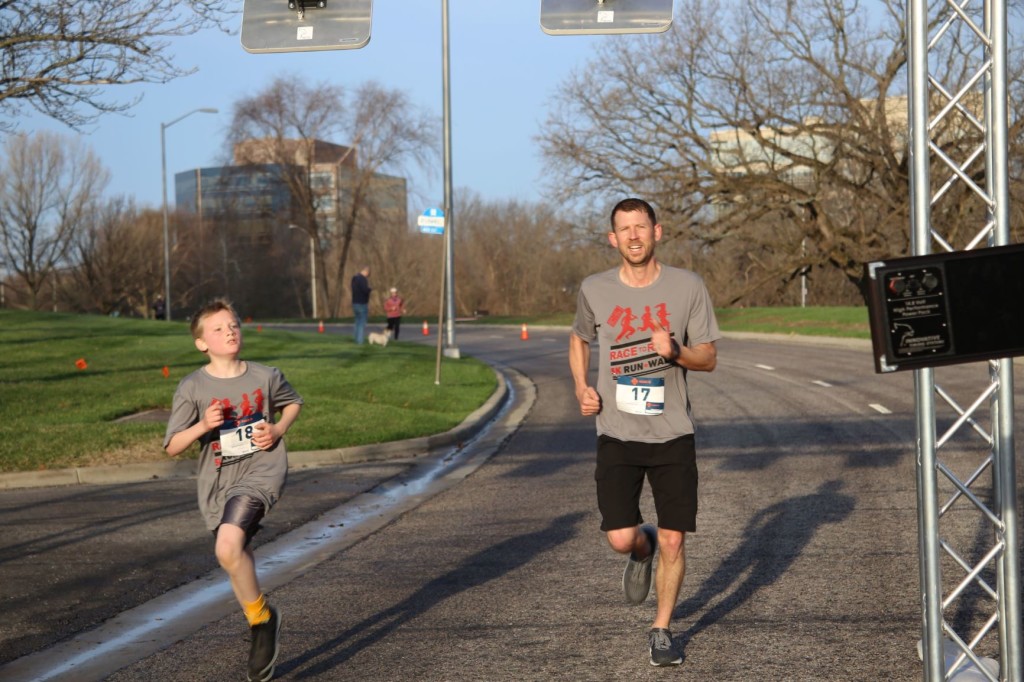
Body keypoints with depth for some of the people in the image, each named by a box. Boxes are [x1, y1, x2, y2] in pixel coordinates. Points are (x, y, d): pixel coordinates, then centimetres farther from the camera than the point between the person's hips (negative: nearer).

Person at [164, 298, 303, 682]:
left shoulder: (266, 376, -1)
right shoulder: (192, 388, -4)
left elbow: (293, 403, 21)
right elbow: (172, 447, -2)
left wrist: (279, 429, 1)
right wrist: (203, 426, -20)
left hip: (261, 472, -3)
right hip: (217, 483, 3)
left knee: (228, 547, -27)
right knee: (238, 563, 12)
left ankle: (261, 618, -5)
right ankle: (262, 633, 35)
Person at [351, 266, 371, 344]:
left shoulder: (355, 278, 10)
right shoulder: (363, 279, -19)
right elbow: (366, 290, -27)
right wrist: (370, 289, -5)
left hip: (355, 303, 9)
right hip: (362, 304, -9)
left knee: (358, 322, 15)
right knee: (362, 323, -4)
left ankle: (357, 339, 17)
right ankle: (360, 340, -5)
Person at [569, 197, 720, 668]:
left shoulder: (688, 287, -3)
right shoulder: (595, 290, 0)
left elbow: (709, 359, 2)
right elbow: (579, 339, 19)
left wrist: (675, 351, -19)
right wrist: (582, 387, 2)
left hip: (673, 434, 0)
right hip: (617, 434, 0)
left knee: (673, 542, 1)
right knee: (621, 539, -10)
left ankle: (661, 630, 22)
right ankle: (643, 551, 28)